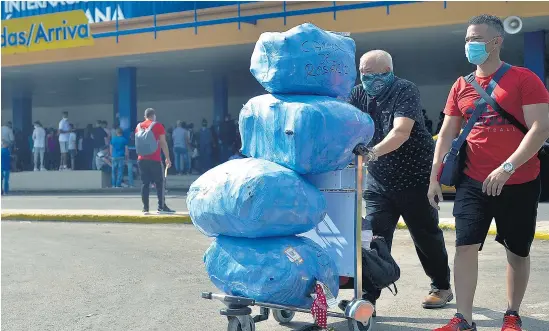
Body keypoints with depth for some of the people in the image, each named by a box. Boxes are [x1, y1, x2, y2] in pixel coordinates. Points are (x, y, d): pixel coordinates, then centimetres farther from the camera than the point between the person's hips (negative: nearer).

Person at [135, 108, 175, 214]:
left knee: (145, 183, 6)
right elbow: (163, 143, -4)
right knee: (159, 183, 2)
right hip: (155, 159, -4)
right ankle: (161, 207, 0)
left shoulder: (139, 126, 12)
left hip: (141, 159, 4)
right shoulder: (158, 126, -1)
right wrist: (167, 158, 0)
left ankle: (145, 208, 3)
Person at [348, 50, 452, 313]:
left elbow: (401, 132, -30)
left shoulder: (405, 91, -15)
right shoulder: (358, 95, 2)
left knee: (426, 235, 10)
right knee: (372, 237, -5)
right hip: (379, 180, 4)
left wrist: (373, 153, -45)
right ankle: (367, 298, -2)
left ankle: (442, 287, 30)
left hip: (415, 177, -4)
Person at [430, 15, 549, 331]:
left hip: (520, 183, -3)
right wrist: (434, 177, 2)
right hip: (473, 182, 3)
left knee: (517, 252, 9)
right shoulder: (461, 86, 7)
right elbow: (447, 135, 10)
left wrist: (506, 168, -24)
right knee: (465, 246, -7)